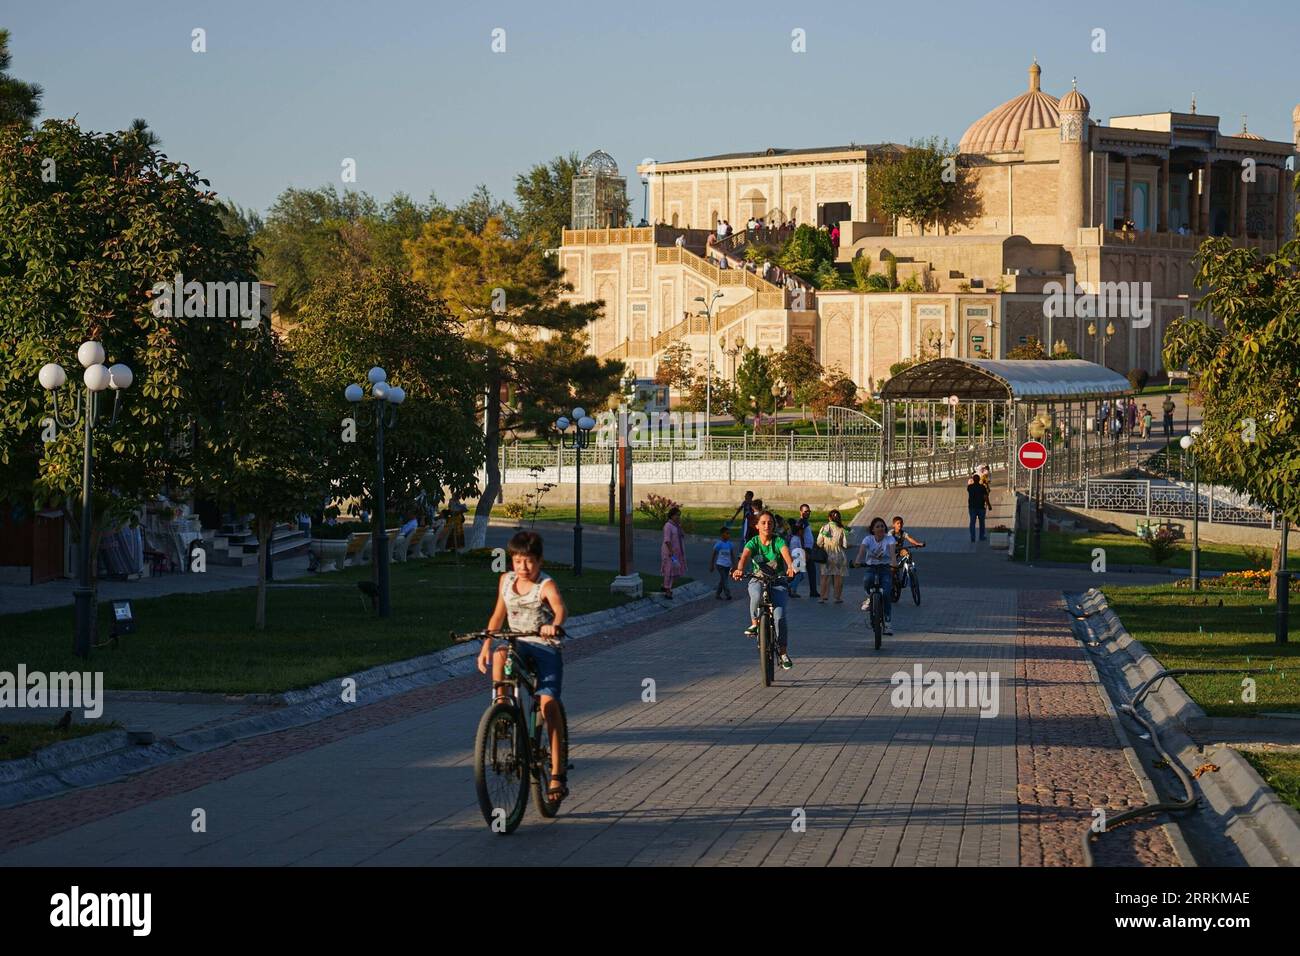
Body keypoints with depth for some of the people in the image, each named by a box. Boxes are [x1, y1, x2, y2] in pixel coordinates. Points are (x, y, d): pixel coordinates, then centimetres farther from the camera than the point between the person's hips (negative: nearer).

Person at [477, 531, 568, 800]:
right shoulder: (506, 580, 7)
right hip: (519, 644, 4)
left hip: (545, 647, -4)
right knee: (500, 653, -34)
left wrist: (555, 625, -53)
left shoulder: (546, 585, -11)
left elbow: (561, 608, -31)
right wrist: (485, 647, 8)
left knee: (548, 702, -18)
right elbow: (498, 615, 17)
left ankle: (557, 774, -15)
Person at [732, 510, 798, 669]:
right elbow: (745, 556, -23)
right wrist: (740, 570, -45)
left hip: (777, 583, 0)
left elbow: (786, 554, -24)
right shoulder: (753, 543, -3)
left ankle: (784, 653, -5)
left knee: (779, 616, -20)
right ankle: (755, 623, -12)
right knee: (757, 595, -39)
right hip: (757, 580, 0)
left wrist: (791, 567, -47)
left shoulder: (779, 541, -4)